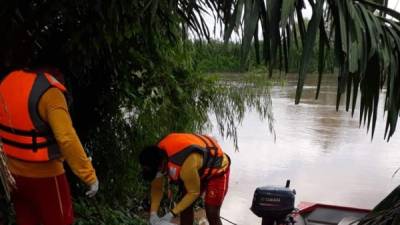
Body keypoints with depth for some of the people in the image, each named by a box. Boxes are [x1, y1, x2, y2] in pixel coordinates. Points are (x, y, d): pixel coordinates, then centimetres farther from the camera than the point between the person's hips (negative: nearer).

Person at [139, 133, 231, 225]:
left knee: (211, 214, -9)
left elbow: (193, 193, -26)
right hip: (199, 170, 7)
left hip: (217, 170, -7)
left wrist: (171, 214, -24)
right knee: (185, 208, 5)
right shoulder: (158, 156, -20)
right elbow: (156, 187, -7)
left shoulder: (185, 164, -42)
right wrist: (153, 214, -15)